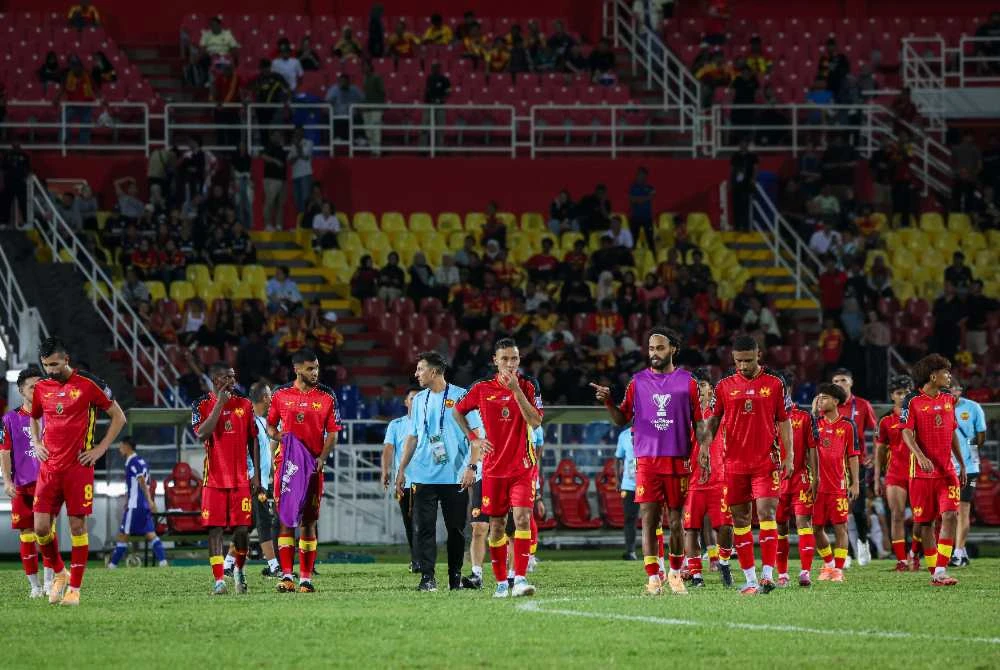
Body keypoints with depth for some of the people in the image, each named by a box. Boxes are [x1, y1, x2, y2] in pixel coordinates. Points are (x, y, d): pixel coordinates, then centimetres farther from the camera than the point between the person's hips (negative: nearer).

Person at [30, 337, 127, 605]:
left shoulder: (89, 384, -5)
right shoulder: (41, 387, 9)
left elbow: (119, 417, 2)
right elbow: (34, 418, 29)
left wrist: (100, 449, -4)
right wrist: (36, 444, 12)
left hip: (78, 469, -4)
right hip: (49, 469, 4)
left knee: (78, 526, -2)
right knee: (41, 527, -3)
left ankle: (74, 588, 5)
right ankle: (59, 572, 20)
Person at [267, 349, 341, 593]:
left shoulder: (326, 396, 5)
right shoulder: (281, 394, 6)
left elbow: (332, 433, 5)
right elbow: (270, 426, 17)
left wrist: (321, 459, -10)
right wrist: (279, 436, -6)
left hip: (313, 466, 0)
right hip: (287, 463, 0)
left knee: (308, 522, 3)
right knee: (286, 520, -4)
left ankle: (306, 578, 5)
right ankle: (286, 576, -5)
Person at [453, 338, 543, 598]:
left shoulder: (528, 386, -1)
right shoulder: (482, 388, 2)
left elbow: (535, 421, -15)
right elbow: (458, 411, 18)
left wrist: (516, 389, -20)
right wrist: (473, 438, 6)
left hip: (523, 466, -2)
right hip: (494, 467, 2)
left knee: (522, 518, -17)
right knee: (497, 525, 5)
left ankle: (520, 578, -18)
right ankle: (501, 582, 15)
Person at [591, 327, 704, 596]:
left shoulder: (687, 382, 5)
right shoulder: (638, 382, 7)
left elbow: (698, 423, 7)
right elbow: (622, 419, 11)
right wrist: (608, 402, -8)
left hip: (678, 461, 0)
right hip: (647, 460, 0)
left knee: (675, 521, 5)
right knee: (649, 520, -5)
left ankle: (675, 573, 20)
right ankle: (653, 578, -4)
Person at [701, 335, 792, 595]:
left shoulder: (774, 384, 4)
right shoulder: (724, 386, 8)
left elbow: (784, 421, 6)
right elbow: (714, 419, 11)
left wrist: (789, 455, -1)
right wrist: (705, 444, -6)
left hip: (766, 461, -2)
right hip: (735, 463, 2)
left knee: (766, 513, -14)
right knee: (740, 519, 3)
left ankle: (768, 574, -16)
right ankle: (750, 579, 9)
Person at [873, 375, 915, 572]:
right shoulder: (886, 420, 5)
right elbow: (880, 450, 10)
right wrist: (877, 479, 6)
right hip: (895, 473, 0)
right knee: (897, 516, -5)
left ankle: (915, 554, 16)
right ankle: (901, 560, -3)